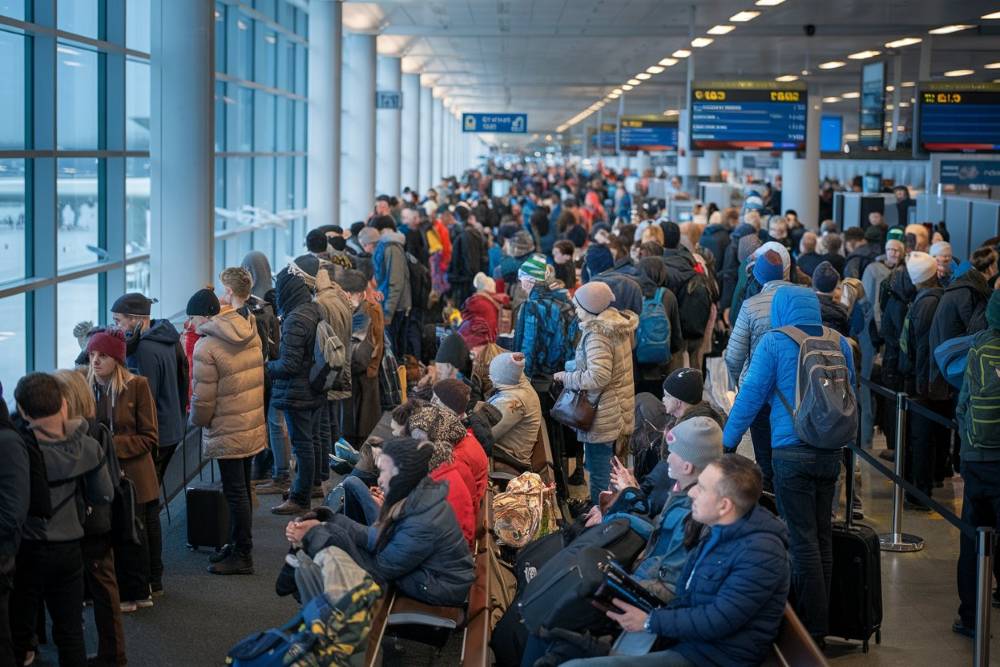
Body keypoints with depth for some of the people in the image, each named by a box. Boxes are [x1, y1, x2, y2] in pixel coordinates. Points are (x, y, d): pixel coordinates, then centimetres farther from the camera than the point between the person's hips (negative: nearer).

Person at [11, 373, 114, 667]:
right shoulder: (86, 446, -7)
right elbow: (104, 496, 2)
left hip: (27, 551, -4)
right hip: (69, 549, 4)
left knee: (18, 632, 10)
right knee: (70, 632, 13)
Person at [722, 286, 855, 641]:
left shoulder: (774, 342, -5)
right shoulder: (839, 343, 9)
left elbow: (751, 395, -5)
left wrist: (726, 443, 1)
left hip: (791, 451, -5)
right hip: (831, 451, 5)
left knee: (803, 539, -1)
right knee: (823, 535, 15)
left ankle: (813, 626, 2)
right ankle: (821, 617, 24)